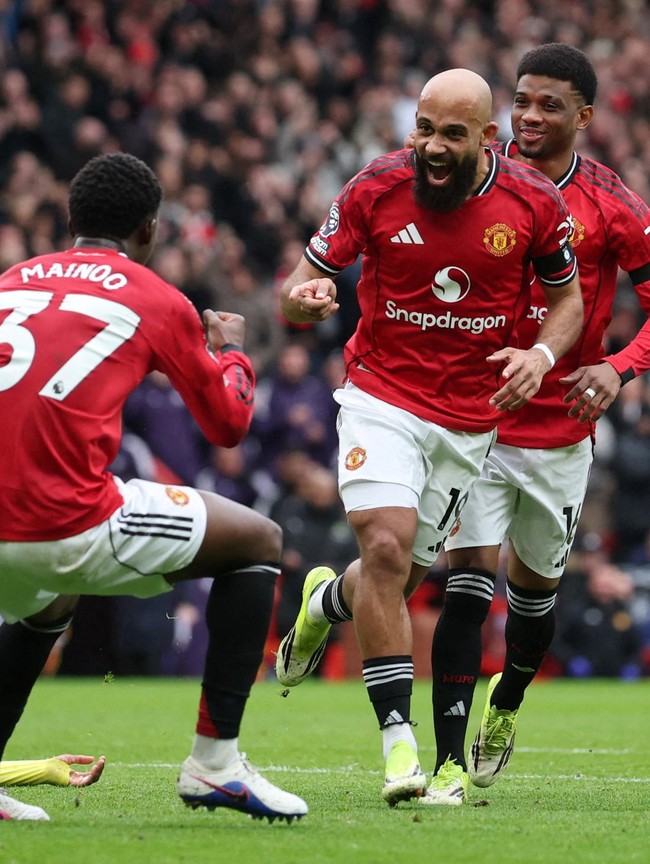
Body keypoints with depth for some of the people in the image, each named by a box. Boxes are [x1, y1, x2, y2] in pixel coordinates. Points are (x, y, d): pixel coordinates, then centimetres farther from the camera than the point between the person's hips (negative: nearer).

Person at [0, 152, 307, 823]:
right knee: (258, 542, 15)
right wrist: (231, 350, 39)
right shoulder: (160, 301, 9)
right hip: (69, 524, -6)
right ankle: (214, 763, 9)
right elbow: (228, 423, 19)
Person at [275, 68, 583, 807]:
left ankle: (325, 603, 47)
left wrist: (543, 354, -13)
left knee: (402, 578, 10)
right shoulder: (375, 189, -10)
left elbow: (567, 299, 8)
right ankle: (398, 740, -17)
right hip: (382, 395, -2)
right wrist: (306, 296, -28)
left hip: (470, 418, 2)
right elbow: (296, 295, -4)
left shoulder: (535, 204, -7)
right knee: (385, 546, -23)